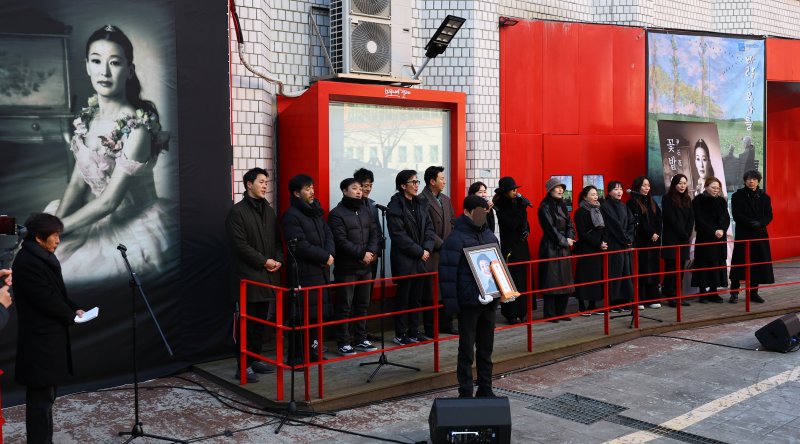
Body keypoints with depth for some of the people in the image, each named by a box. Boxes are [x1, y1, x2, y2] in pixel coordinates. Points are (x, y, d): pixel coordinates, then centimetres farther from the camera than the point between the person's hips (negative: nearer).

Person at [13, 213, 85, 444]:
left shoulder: (45, 256, 13)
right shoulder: (27, 262, -18)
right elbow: (46, 299, -21)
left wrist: (75, 308, 3)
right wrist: (71, 316, -7)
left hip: (50, 337, 10)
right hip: (39, 340, -10)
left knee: (46, 395, 16)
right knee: (40, 397, -4)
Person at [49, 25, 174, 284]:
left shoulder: (137, 127, -23)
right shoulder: (89, 115, 0)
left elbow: (109, 200, -22)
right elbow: (77, 181, 1)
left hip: (134, 224, -7)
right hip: (96, 213, 7)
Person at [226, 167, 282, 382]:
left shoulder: (269, 211, 15)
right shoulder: (237, 211, -7)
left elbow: (277, 240, 17)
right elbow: (240, 244, -14)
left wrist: (278, 260, -2)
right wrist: (264, 261, -15)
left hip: (267, 276, 7)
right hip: (247, 277, -7)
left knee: (261, 322, 12)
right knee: (247, 323, -4)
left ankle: (256, 359, 22)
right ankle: (244, 366, 1)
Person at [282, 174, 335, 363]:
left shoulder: (315, 211, 16)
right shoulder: (291, 216, -10)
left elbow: (328, 235, 14)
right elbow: (300, 246, -17)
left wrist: (330, 254, -6)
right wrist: (324, 257, -12)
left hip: (320, 270, 8)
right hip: (303, 273, -8)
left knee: (319, 312, 12)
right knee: (302, 315, -5)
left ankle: (313, 349, 23)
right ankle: (297, 356, 4)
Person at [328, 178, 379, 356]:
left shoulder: (365, 210, 14)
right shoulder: (337, 214, -8)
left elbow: (374, 233, 9)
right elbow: (341, 241, -16)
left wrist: (372, 252, -8)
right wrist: (361, 254, -17)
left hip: (366, 267, 7)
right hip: (346, 267, -7)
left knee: (363, 305, 12)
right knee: (345, 307, -1)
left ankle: (360, 339, 22)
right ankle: (343, 342, 7)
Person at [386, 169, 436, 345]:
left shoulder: (419, 204, 12)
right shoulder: (395, 206, -10)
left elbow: (429, 228, 9)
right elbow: (399, 235, -15)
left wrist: (427, 249, -7)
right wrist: (419, 252, -14)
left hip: (421, 260, 6)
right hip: (404, 260, -6)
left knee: (416, 297, 11)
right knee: (403, 298, 1)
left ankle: (413, 331, 20)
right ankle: (400, 335, 10)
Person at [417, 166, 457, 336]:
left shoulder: (446, 199, 16)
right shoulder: (422, 200, -10)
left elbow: (453, 223, 19)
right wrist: (442, 244, -12)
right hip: (432, 253, -7)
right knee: (431, 292, -2)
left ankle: (446, 324, 19)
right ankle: (430, 328, 6)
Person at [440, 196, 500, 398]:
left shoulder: (489, 236, 10)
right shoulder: (456, 239, -11)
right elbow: (447, 273, -14)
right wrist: (451, 303, -18)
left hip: (488, 301, 6)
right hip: (468, 303, -6)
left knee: (486, 348, 14)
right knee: (467, 350, 2)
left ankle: (485, 389, 24)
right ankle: (465, 393, 10)